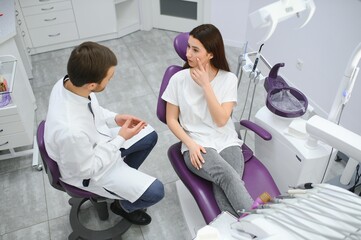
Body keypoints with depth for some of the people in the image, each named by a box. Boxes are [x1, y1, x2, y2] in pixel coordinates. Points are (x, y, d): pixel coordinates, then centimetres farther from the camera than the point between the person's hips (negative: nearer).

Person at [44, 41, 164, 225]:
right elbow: (86, 170, -24)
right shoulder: (72, 131, -43)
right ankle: (123, 205, 26)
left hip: (96, 141, 8)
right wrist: (121, 139, -22)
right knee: (154, 192, -6)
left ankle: (125, 176, 38)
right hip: (89, 168, -7)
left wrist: (115, 118, -12)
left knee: (150, 136, 18)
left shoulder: (68, 82, -21)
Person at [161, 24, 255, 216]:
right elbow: (171, 119, 3)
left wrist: (206, 84, -14)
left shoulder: (229, 79, -1)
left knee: (223, 189, -29)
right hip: (197, 145, -1)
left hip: (227, 142, 2)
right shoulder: (179, 79, -1)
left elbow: (221, 120, -11)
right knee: (228, 176, -31)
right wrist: (191, 144, -12)